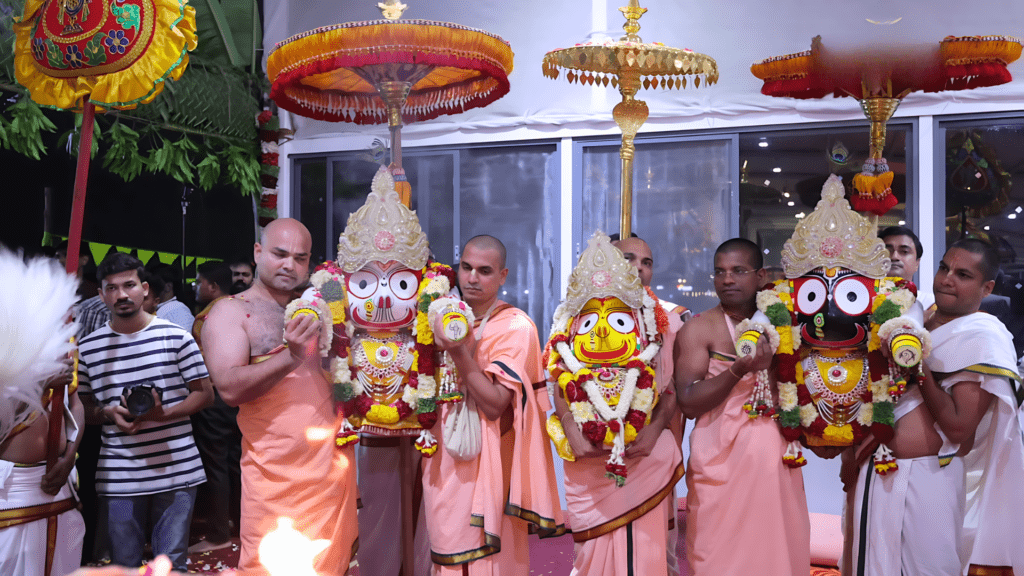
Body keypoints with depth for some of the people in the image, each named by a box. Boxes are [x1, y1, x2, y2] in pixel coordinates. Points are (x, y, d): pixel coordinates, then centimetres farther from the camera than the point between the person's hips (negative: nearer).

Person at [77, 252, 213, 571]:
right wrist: (109, 413, -9)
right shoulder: (87, 347, 5)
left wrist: (162, 414, -13)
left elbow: (204, 393, 3)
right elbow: (83, 407, 13)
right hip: (118, 478, 2)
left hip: (176, 470, -1)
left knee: (172, 563, 5)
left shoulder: (176, 337, -1)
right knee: (123, 563, 10)